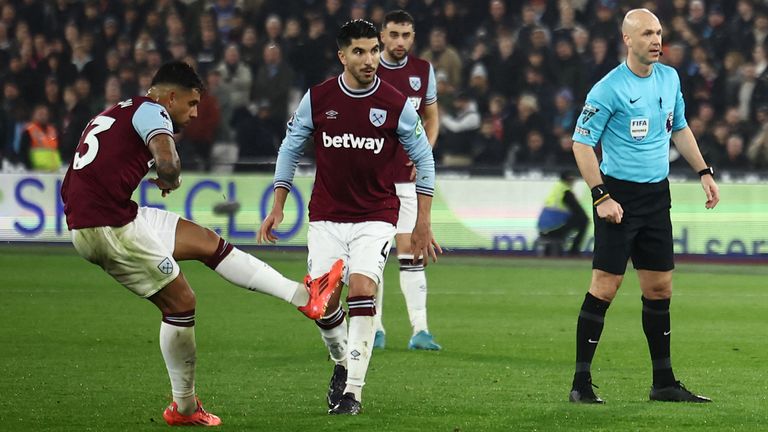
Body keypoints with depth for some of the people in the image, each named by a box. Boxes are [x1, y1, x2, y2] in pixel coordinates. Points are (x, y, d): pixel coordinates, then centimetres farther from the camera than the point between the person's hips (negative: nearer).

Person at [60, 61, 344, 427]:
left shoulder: (114, 115, 24)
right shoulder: (151, 111, -5)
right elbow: (167, 162, -25)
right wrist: (170, 181, -3)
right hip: (108, 227, -10)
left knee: (209, 243, 15)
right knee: (181, 303, -1)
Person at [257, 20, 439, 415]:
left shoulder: (395, 104, -7)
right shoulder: (317, 99, -3)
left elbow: (423, 158, 2)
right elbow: (291, 148, 10)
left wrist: (423, 224, 1)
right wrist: (277, 209, 7)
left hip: (375, 216, -2)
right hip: (326, 217, 2)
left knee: (362, 289, -21)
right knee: (322, 304, -4)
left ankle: (353, 390, -15)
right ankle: (342, 362, 27)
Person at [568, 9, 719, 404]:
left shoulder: (670, 78, 8)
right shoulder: (608, 89, -13)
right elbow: (581, 142, -11)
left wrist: (704, 172, 16)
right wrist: (601, 197, -17)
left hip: (657, 194, 6)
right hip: (619, 193, -6)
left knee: (659, 288, 8)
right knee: (604, 287, -8)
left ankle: (663, 382, 15)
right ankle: (581, 383, -3)